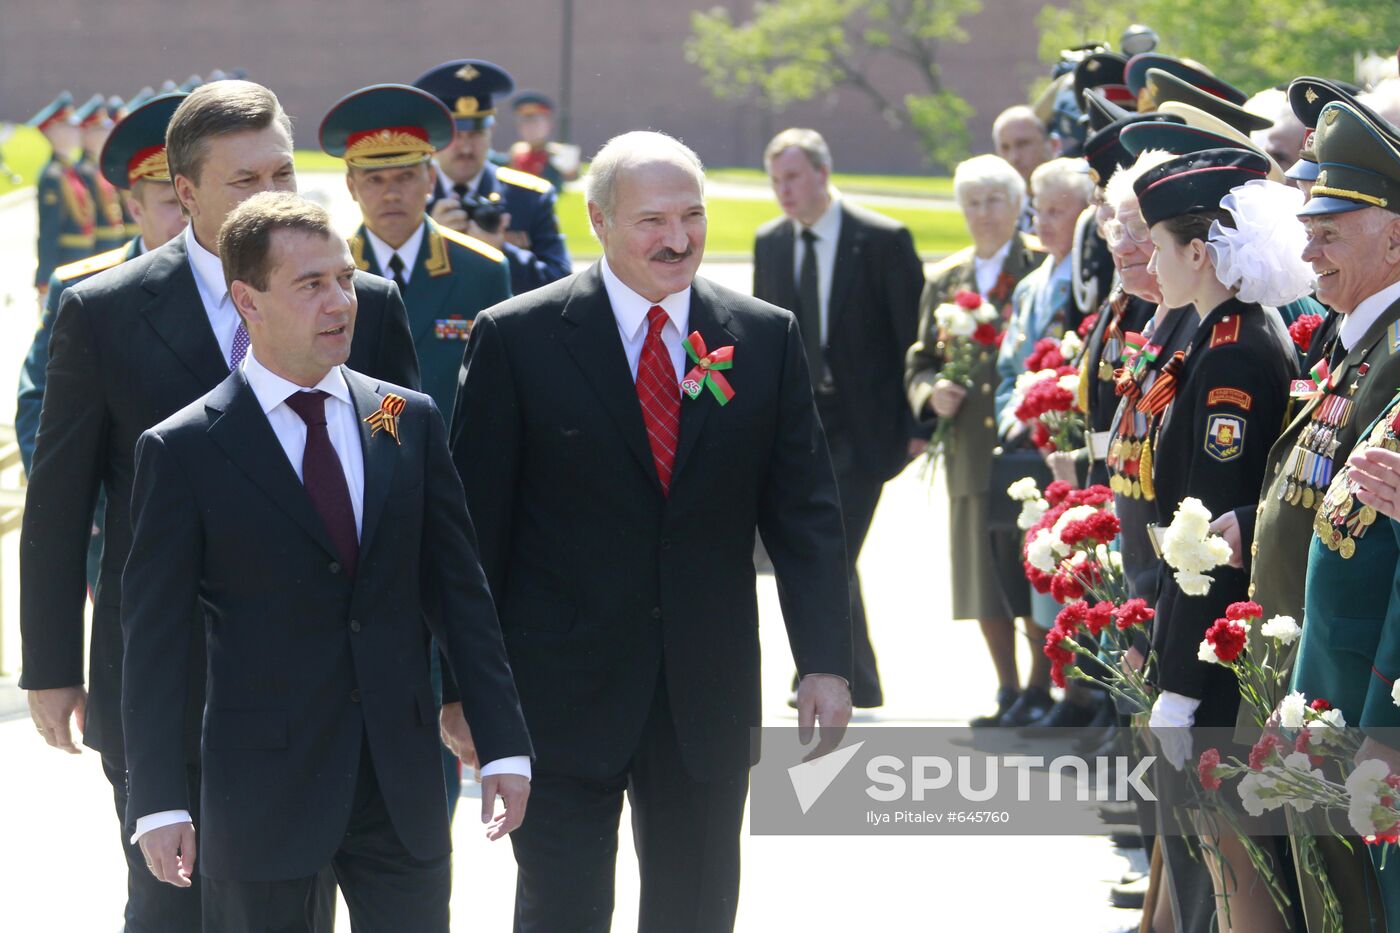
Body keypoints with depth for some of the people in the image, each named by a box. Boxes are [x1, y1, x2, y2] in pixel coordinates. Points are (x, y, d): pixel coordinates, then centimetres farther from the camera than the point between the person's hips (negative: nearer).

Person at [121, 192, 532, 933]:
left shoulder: (410, 422, 7)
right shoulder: (184, 452, -5)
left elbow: (459, 589, 9)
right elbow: (154, 639, -5)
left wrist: (502, 745, 5)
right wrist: (159, 803, -8)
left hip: (403, 783, 3)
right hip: (261, 785, -3)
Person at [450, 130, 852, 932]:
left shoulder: (767, 339, 5)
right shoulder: (517, 339, -4)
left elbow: (806, 512, 5)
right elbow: (476, 524, -3)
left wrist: (826, 661, -3)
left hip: (709, 696, 3)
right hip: (563, 691, -3)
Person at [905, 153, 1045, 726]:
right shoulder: (945, 280, 16)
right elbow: (919, 362, 20)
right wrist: (931, 394, -1)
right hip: (971, 451, 5)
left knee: (1036, 576, -4)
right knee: (986, 580, 8)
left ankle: (1044, 692, 4)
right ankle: (1008, 694, 17)